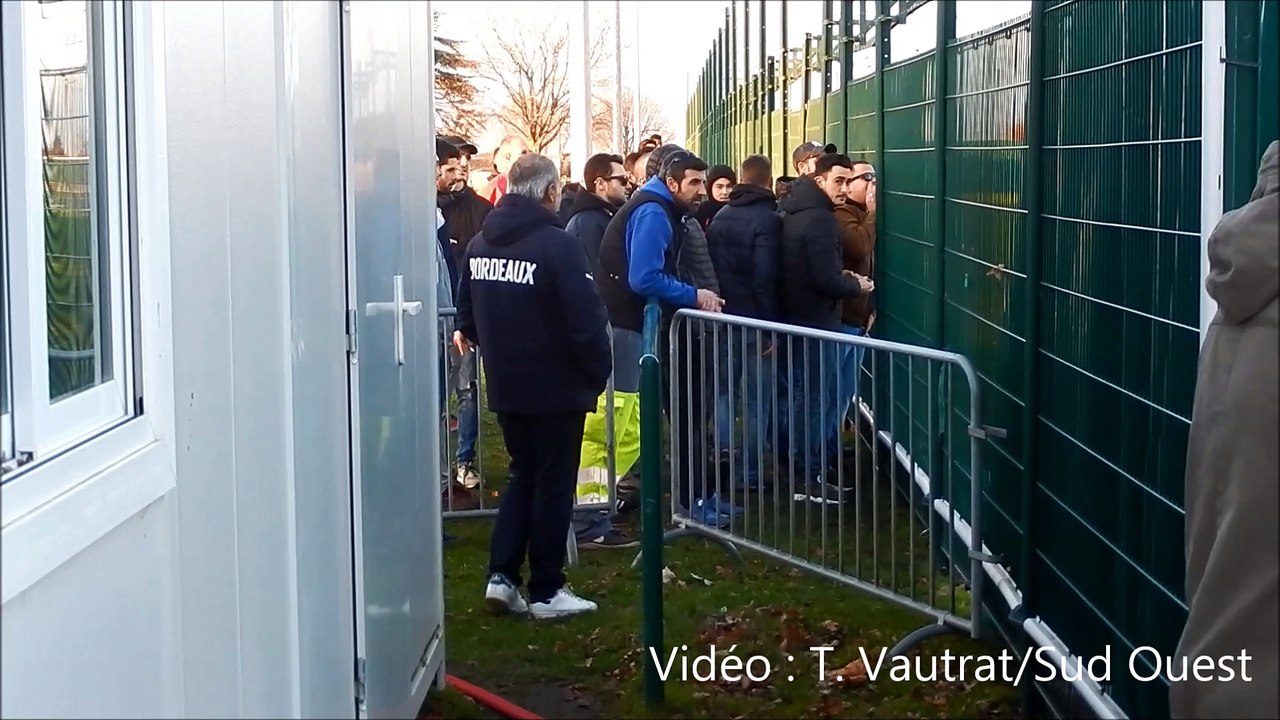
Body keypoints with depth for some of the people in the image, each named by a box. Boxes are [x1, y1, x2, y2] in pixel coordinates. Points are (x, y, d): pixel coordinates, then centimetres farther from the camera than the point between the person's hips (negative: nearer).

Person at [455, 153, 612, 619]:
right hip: (556, 388, -6)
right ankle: (546, 592, 11)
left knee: (523, 475, 19)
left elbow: (468, 313, 15)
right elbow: (586, 319, -20)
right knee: (553, 485, 5)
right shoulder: (556, 244, -17)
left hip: (505, 387, 6)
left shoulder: (481, 243, 4)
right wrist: (598, 372, -8)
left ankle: (502, 575, 11)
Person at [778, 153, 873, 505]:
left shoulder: (796, 211, 10)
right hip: (816, 320, -10)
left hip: (795, 315, 10)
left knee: (802, 395, 17)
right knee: (815, 399, -4)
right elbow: (827, 280, -24)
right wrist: (857, 285, -6)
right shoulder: (821, 219, -19)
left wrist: (840, 277, 10)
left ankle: (802, 467, 25)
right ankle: (810, 479, 0)